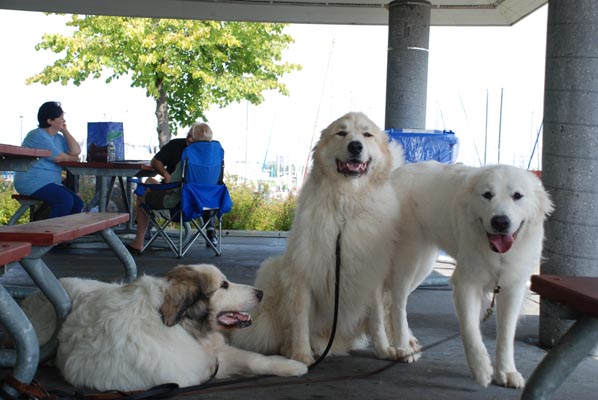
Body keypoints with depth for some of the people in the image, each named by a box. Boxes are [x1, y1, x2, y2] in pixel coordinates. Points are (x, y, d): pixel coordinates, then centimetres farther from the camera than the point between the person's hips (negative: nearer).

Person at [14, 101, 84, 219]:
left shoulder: (58, 137, 17)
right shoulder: (37, 135, -9)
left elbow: (76, 151, 5)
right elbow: (57, 158, -13)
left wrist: (65, 131, 6)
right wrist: (71, 158, 7)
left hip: (51, 183, 8)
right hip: (32, 182, -8)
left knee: (78, 203, -10)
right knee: (66, 200, -28)